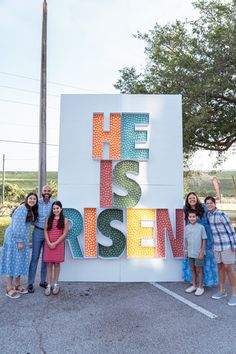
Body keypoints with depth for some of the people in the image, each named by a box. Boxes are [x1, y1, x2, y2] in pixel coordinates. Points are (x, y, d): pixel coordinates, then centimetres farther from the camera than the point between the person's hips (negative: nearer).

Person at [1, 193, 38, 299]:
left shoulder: (31, 210, 10)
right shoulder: (22, 209, -18)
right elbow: (17, 226, -22)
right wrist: (19, 241, -21)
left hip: (22, 238, 9)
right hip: (14, 238, -9)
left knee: (21, 261, 14)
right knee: (13, 261, -1)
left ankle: (17, 285, 26)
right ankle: (9, 288, 10)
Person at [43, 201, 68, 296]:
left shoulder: (64, 220, -2)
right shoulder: (48, 219, 5)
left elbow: (64, 234, -6)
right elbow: (45, 232, 0)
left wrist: (55, 243, -12)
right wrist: (49, 243, -12)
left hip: (59, 244, -1)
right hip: (48, 244, 2)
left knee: (57, 264, 6)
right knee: (49, 264, 4)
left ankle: (56, 284, 19)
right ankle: (48, 285, 12)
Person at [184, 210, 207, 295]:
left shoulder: (201, 227, -11)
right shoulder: (187, 227, 1)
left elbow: (204, 240, -8)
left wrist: (202, 252, -11)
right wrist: (187, 251, 11)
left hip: (198, 253, -4)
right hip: (190, 253, 4)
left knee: (199, 270, 7)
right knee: (192, 269, 16)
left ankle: (200, 287, 22)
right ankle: (194, 285, 29)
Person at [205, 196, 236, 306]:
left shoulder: (221, 214, -16)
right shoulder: (208, 215, 5)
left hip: (227, 245, -6)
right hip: (216, 246, 7)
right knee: (220, 267, 13)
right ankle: (222, 290, 25)